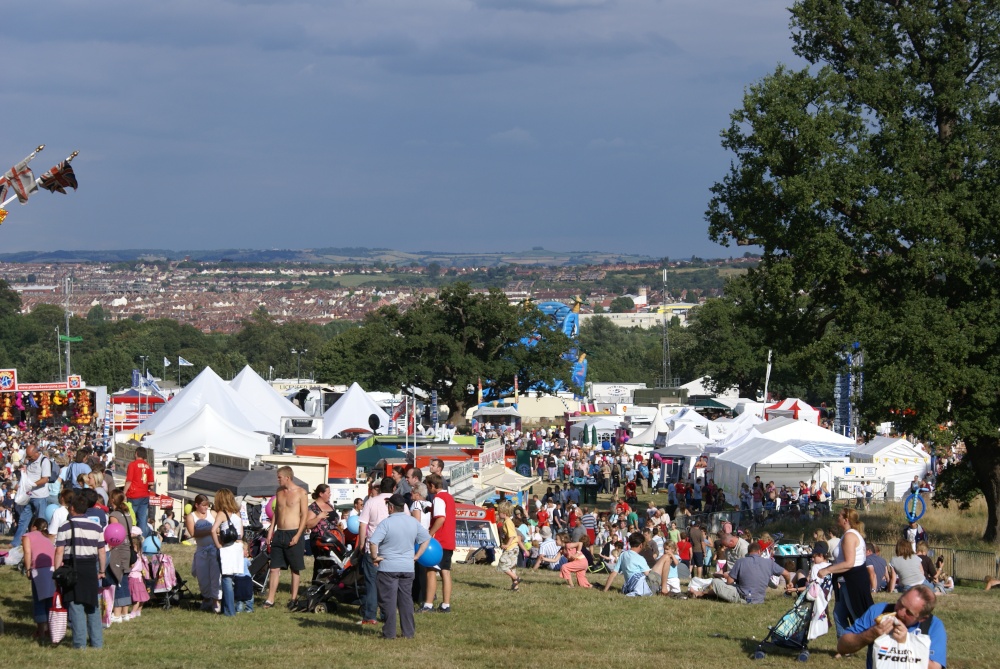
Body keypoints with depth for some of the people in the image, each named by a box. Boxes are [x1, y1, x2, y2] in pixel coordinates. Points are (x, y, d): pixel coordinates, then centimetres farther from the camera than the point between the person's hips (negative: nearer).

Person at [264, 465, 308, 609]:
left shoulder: (300, 493, -6)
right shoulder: (279, 492, 11)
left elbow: (305, 515, -8)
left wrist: (298, 535, -15)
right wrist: (271, 531, 10)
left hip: (293, 534, -5)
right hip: (279, 533, 5)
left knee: (295, 569, 4)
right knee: (274, 568, 2)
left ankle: (294, 599, 11)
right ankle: (270, 599, 2)